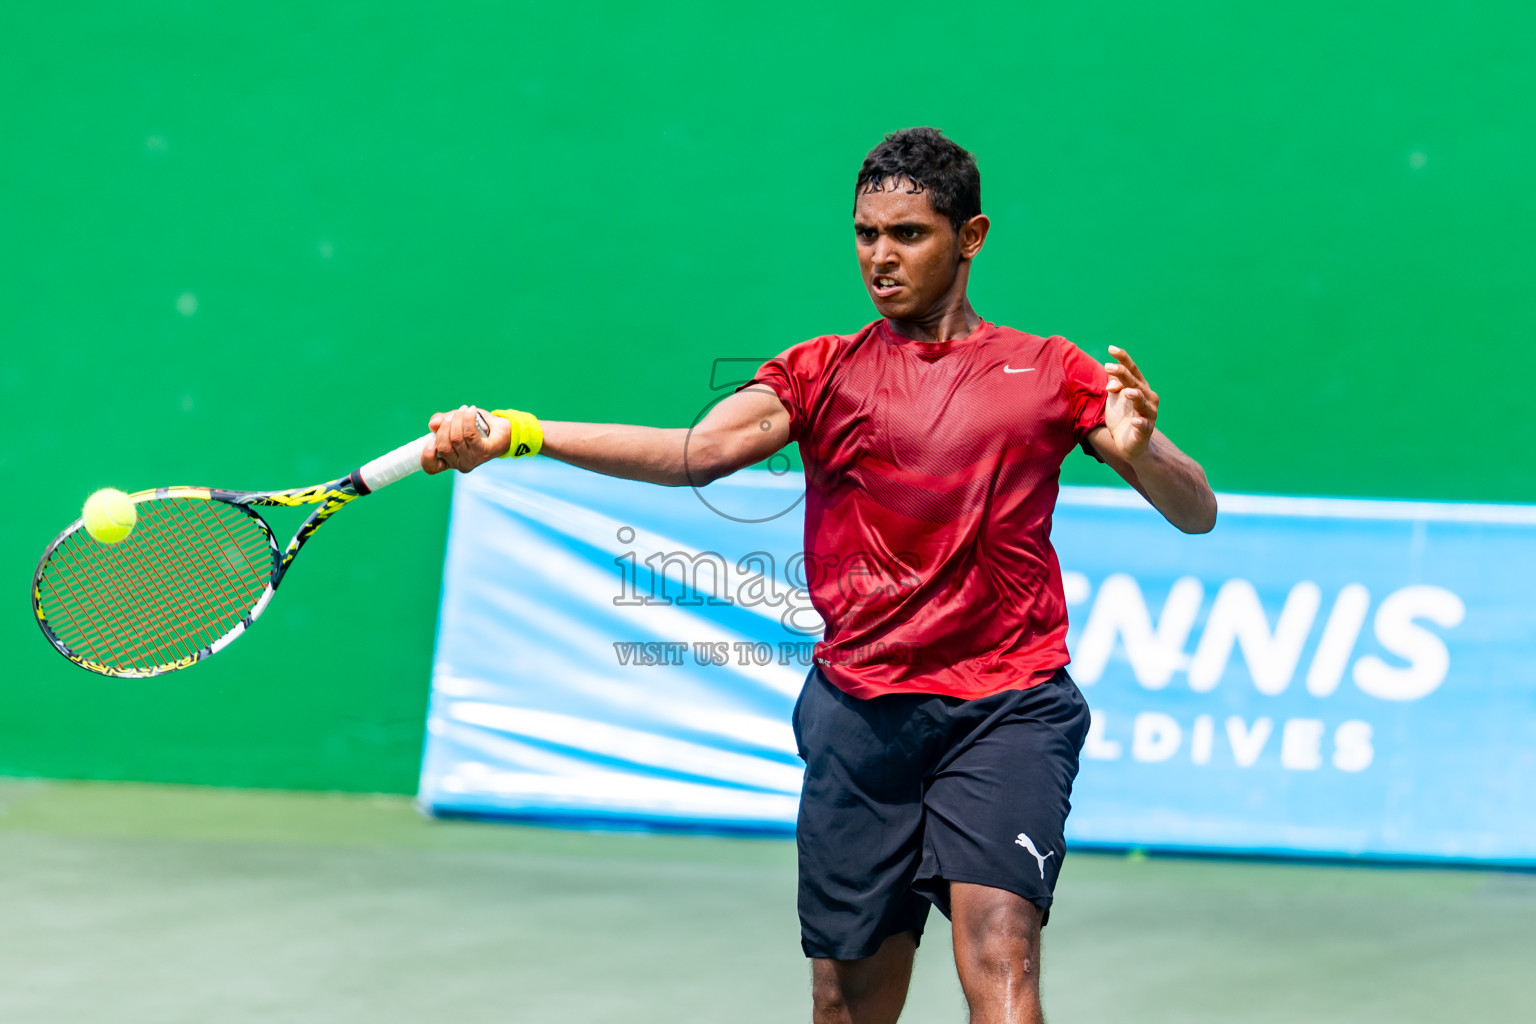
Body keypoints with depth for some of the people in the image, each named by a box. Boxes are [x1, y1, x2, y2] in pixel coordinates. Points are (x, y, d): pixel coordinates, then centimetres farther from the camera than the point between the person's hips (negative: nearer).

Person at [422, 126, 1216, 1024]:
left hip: (1007, 710, -2)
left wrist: (1140, 450, -16)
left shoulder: (1050, 372, 9)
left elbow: (1196, 514, 7)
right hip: (862, 709, 2)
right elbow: (696, 453, -5)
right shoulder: (823, 372, 11)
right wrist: (513, 435, -19)